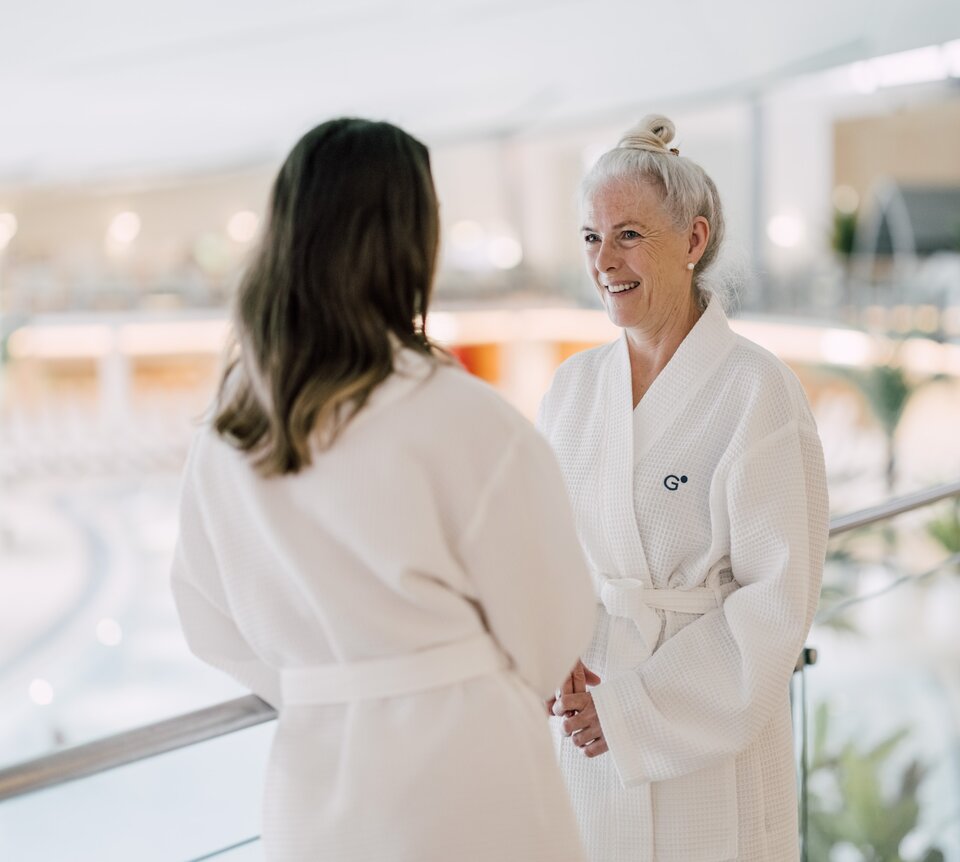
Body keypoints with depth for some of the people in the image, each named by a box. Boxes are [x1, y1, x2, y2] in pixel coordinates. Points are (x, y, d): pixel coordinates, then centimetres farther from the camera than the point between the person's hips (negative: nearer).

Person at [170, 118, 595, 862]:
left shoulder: (225, 434, 0)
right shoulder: (464, 420, -17)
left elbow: (212, 621, 9)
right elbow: (550, 618, -8)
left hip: (311, 779, 5)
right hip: (463, 780, -5)